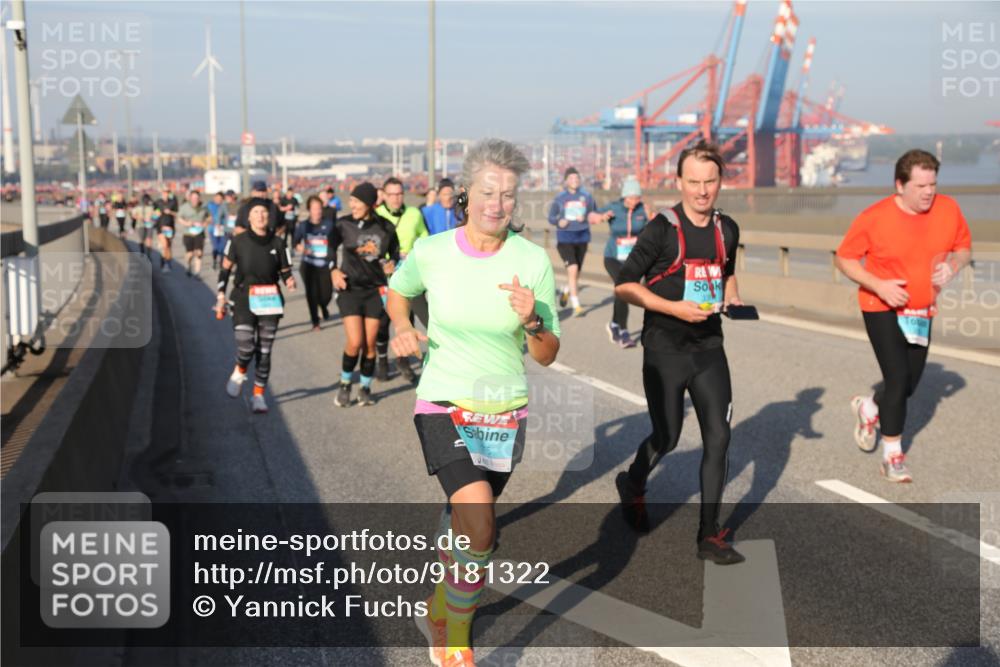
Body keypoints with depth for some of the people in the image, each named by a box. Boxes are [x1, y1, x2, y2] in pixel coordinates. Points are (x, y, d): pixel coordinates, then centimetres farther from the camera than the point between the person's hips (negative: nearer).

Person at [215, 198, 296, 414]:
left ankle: (259, 395, 17)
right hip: (244, 299, -1)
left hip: (270, 301, 2)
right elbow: (225, 269, 7)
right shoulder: (238, 241, -1)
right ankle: (239, 372, 19)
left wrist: (290, 282, -15)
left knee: (264, 351, 4)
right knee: (246, 346, -15)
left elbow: (285, 272, 7)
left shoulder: (277, 243, 2)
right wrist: (221, 296, 3)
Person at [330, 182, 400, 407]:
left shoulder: (385, 227, -2)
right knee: (355, 342, -10)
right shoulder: (344, 224, -5)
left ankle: (365, 388, 21)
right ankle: (345, 384, 14)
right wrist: (334, 269, -7)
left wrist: (392, 263, -8)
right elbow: (332, 247, 9)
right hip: (350, 289, -1)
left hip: (375, 290, 1)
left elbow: (394, 251, 13)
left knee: (370, 344, 4)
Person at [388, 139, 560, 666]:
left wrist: (531, 321, -24)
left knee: (465, 521, 17)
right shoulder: (430, 252, -9)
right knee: (479, 529, -20)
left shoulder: (533, 260, -9)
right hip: (443, 405, -2)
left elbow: (547, 355, -4)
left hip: (505, 411, 2)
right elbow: (398, 291, 14)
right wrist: (402, 328, -6)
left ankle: (441, 611, 46)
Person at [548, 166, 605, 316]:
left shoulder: (586, 196, 2)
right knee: (572, 269, -17)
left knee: (576, 273, 12)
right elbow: (551, 217, 6)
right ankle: (576, 306, -11)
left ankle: (565, 290, 45)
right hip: (565, 238, -3)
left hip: (582, 238, 3)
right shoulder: (560, 198, 0)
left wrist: (585, 218, -13)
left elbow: (595, 215, 8)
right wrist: (559, 222, -15)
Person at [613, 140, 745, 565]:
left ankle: (709, 536, 10)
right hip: (665, 350, -4)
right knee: (666, 438, 6)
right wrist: (675, 308, -20)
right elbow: (624, 285, -11)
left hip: (709, 347, 5)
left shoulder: (727, 230, 5)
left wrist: (732, 299, 4)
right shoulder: (661, 230, -12)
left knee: (718, 438, -1)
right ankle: (632, 486, 40)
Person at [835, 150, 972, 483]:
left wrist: (953, 266, -14)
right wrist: (879, 285, -22)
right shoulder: (874, 217, -17)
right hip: (882, 309, -5)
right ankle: (892, 455, 4)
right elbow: (845, 258, -8)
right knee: (898, 377, -12)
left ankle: (868, 409, 44)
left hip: (921, 311, 5)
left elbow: (964, 247, 9)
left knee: (910, 382, 11)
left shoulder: (948, 209, -6)